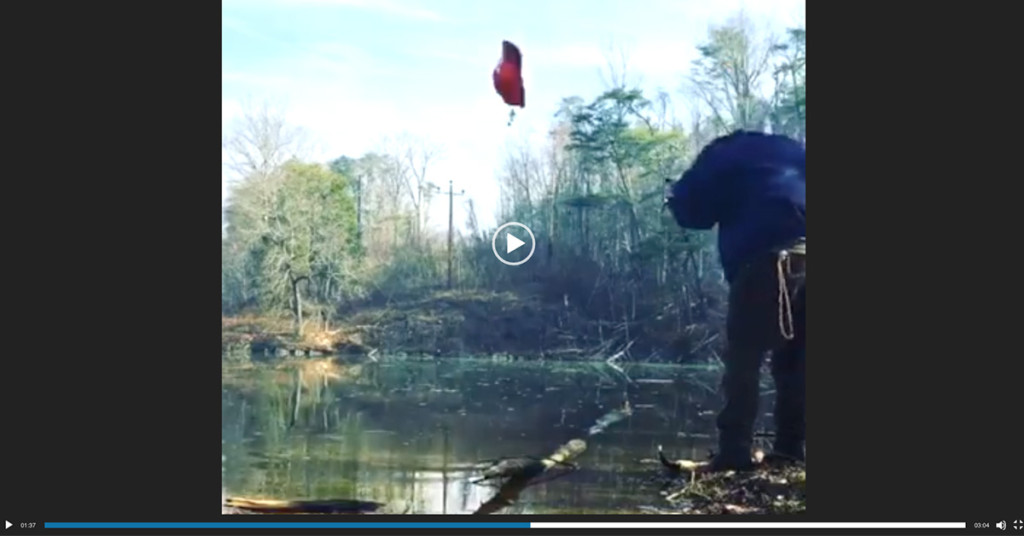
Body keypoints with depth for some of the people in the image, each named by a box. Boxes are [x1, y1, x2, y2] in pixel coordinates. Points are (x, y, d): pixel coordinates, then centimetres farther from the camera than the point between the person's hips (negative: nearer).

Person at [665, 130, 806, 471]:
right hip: (798, 254, 5)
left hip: (768, 260, -5)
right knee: (794, 360, 13)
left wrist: (673, 195, 32)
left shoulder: (723, 154, 19)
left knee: (743, 357, -1)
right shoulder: (792, 151, 32)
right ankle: (790, 448, 10)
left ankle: (735, 453, -6)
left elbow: (693, 209, 13)